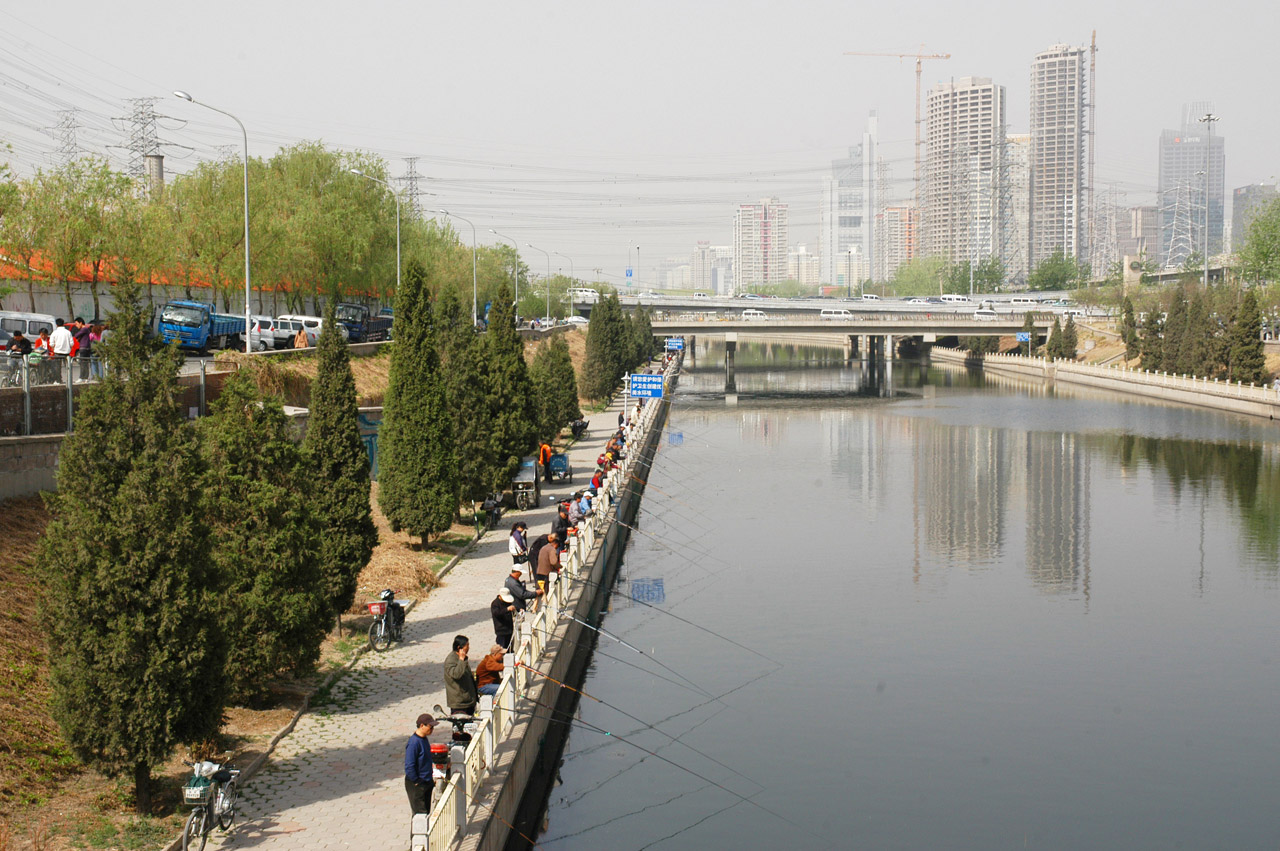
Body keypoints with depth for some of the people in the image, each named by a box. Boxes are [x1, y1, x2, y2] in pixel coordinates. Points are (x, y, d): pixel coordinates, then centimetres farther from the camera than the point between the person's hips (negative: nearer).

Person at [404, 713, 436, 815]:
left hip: (426, 783, 9)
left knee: (426, 811, 15)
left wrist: (430, 779, 15)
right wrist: (416, 782, -18)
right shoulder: (414, 742, -23)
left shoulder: (424, 739, 6)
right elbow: (409, 766, -25)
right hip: (416, 785, -9)